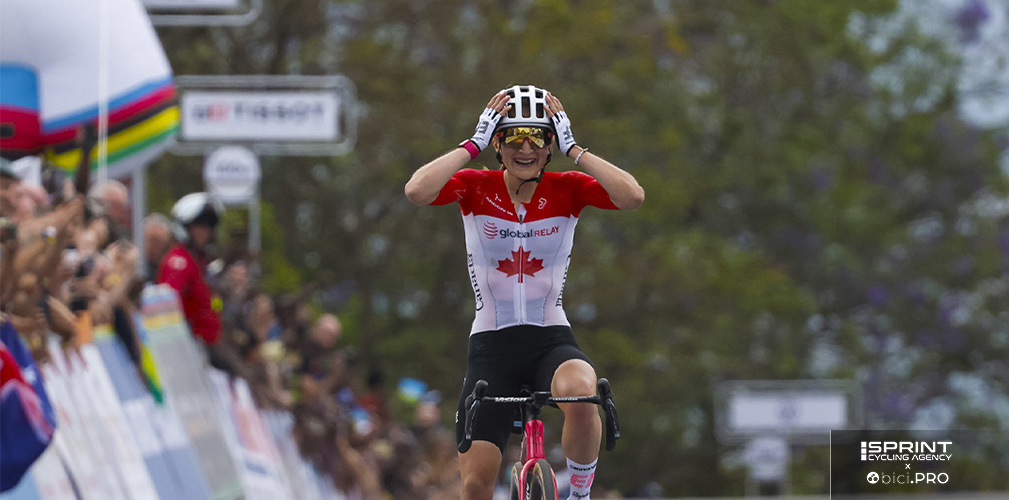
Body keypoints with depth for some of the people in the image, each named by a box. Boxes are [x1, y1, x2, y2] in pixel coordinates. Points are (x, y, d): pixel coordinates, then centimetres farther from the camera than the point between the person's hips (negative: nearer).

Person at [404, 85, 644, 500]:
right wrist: (473, 145, -20)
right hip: (491, 344, 0)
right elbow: (417, 191, -26)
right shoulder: (476, 187, -5)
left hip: (551, 340, 0)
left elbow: (633, 196, -22)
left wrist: (573, 149, -18)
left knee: (580, 392, -36)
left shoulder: (566, 189, -3)